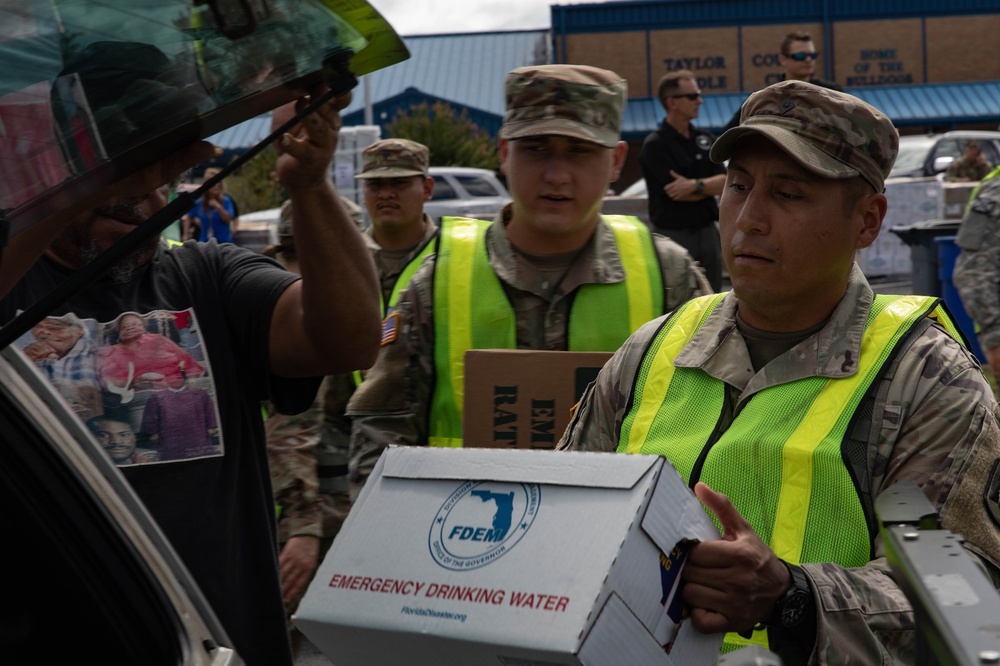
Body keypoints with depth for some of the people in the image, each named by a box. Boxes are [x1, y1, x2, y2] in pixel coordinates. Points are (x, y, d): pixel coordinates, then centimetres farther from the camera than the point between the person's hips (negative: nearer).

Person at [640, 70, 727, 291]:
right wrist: (709, 186, -4)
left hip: (707, 231, 6)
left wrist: (695, 185, -18)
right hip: (673, 234, -6)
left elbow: (724, 182, -1)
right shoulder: (655, 146, -9)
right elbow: (677, 194, -17)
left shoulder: (705, 139, 10)